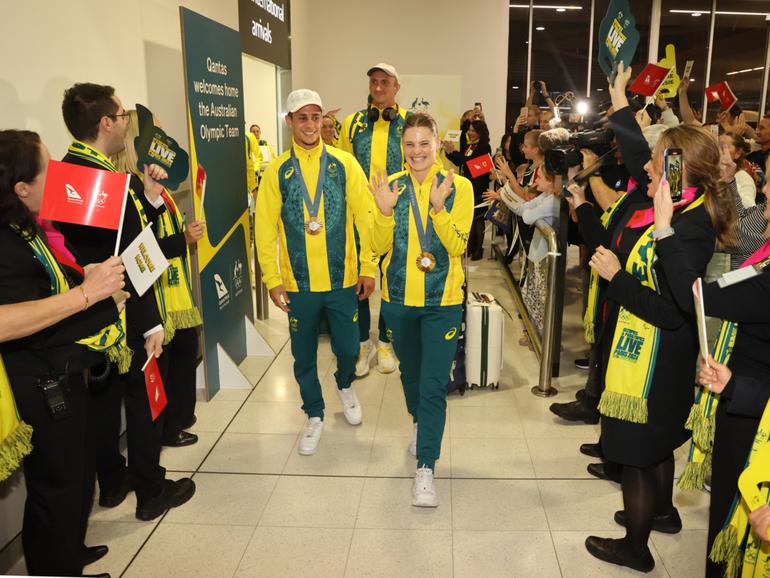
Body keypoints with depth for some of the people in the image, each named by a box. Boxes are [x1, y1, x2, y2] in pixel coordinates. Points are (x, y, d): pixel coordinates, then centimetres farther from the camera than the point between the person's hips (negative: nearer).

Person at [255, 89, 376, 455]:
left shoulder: (344, 164, -2)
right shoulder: (277, 171, -1)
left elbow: (365, 217, -3)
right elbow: (266, 228, -2)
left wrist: (368, 267, -5)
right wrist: (273, 279, -5)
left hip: (343, 280, 0)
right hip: (299, 283, 1)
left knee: (348, 349, 11)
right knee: (304, 356, 11)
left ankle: (345, 386, 45)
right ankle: (314, 415, 33)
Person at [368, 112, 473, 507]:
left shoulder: (459, 187, -5)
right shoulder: (391, 185, 1)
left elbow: (457, 246, -13)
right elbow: (380, 247, -3)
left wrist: (438, 206, -27)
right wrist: (385, 211, -21)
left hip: (442, 301, -3)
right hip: (399, 298, 3)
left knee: (434, 385, -7)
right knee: (410, 372, 21)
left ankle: (425, 468, 1)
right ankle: (419, 424, 49)